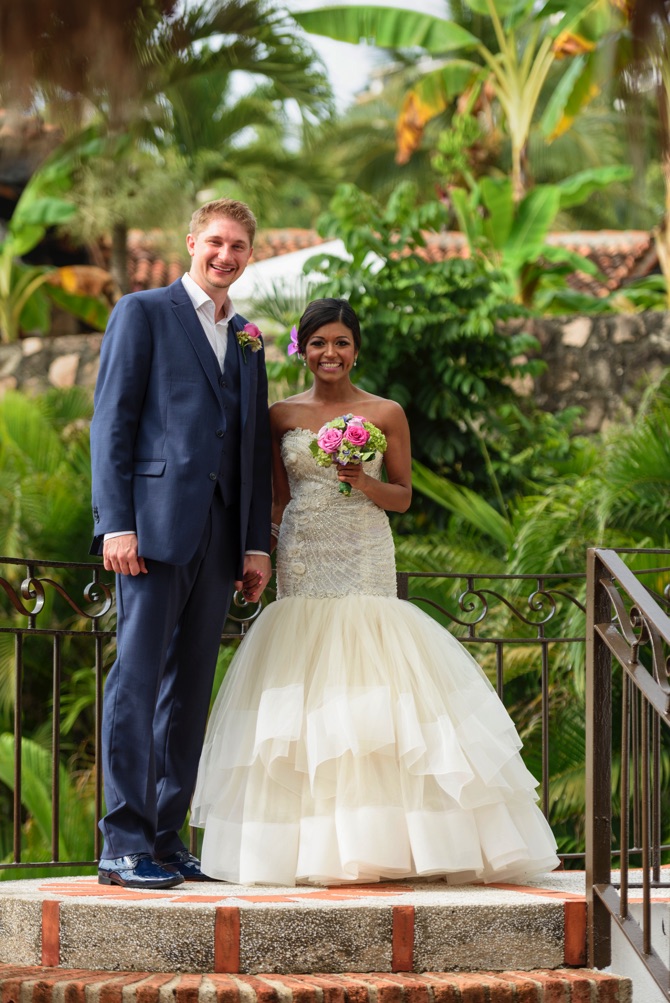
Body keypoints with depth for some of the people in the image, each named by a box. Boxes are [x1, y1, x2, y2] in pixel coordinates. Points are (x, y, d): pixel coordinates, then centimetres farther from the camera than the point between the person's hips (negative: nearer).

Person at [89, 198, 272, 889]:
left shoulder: (247, 339, 20)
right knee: (137, 678, -8)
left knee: (190, 689, 6)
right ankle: (123, 844, -7)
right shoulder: (142, 313, 3)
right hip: (156, 523, -6)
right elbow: (112, 422, -4)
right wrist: (114, 523, -13)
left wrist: (257, 543, 11)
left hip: (218, 537, 6)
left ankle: (166, 838, 10)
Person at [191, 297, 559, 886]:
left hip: (365, 567, -2)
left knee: (369, 703, -8)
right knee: (307, 701, -4)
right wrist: (262, 558, 7)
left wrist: (365, 484, -12)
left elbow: (404, 497, 5)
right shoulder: (283, 416, 9)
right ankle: (315, 844, -1)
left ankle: (378, 840, -3)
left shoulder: (385, 414, 4)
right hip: (302, 569, 2)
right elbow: (277, 500, 14)